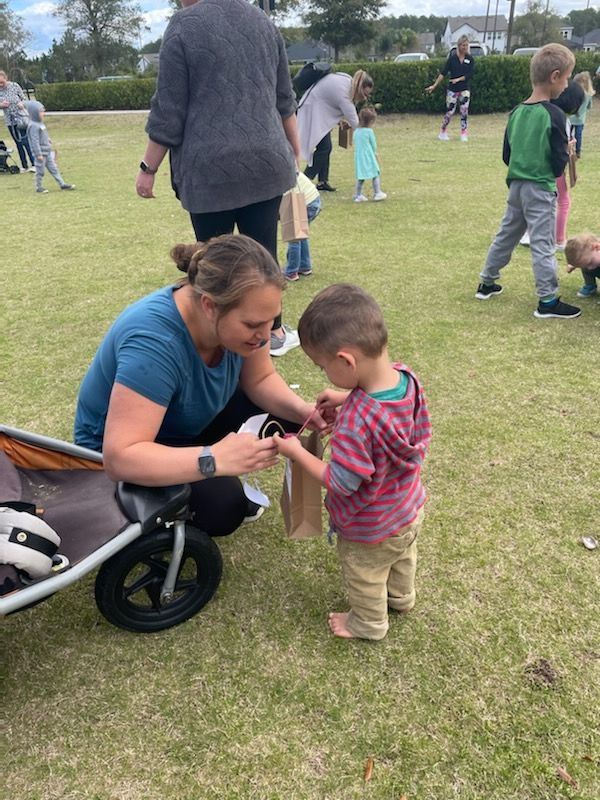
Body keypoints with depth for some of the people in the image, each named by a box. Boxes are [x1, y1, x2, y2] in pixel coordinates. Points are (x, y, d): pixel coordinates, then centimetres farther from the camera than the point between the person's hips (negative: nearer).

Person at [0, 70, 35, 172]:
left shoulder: (14, 86, -7)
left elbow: (24, 98, 3)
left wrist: (22, 104, -18)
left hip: (21, 118, -3)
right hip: (10, 121, 3)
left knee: (26, 141, -9)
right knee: (18, 143, 9)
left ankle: (34, 164, -5)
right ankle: (24, 166, 15)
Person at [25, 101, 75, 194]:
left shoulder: (40, 124, 11)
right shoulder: (33, 126, -19)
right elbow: (35, 141, -22)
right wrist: (38, 154, -23)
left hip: (47, 152, 9)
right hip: (41, 153, -9)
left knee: (53, 168, 11)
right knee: (40, 171, 2)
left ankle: (62, 184, 14)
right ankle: (39, 187, 13)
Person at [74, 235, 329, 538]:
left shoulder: (237, 314, -20)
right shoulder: (152, 342, -40)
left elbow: (260, 379, -7)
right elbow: (120, 458, -42)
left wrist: (302, 411, -26)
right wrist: (215, 458, -51)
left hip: (190, 421, 7)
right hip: (118, 448, -6)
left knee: (286, 414, -6)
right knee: (223, 507, -27)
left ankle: (226, 479, 11)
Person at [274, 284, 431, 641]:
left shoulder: (356, 421, -44)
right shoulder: (407, 377, -21)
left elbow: (342, 483, -31)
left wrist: (297, 452, -20)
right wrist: (348, 398, -7)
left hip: (372, 531, -7)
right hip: (411, 509, 7)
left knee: (365, 579, 25)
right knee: (403, 559, 36)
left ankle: (369, 624, 52)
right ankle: (402, 596, 64)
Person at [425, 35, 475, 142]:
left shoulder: (470, 59, 1)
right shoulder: (452, 57, -3)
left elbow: (470, 74, -5)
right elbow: (443, 72, -6)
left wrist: (458, 79, -15)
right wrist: (434, 85, -12)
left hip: (465, 89, 1)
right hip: (452, 89, -1)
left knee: (464, 111, -2)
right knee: (450, 111, 1)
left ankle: (464, 134, 7)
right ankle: (442, 132, 16)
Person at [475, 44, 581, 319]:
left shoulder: (516, 112, 3)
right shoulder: (554, 115, -16)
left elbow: (506, 156, 10)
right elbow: (559, 165, -14)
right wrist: (567, 150, 5)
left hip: (516, 186, 7)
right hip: (541, 190, -6)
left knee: (506, 236, 19)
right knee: (543, 245, -1)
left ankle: (486, 283, 29)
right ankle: (548, 301, 7)